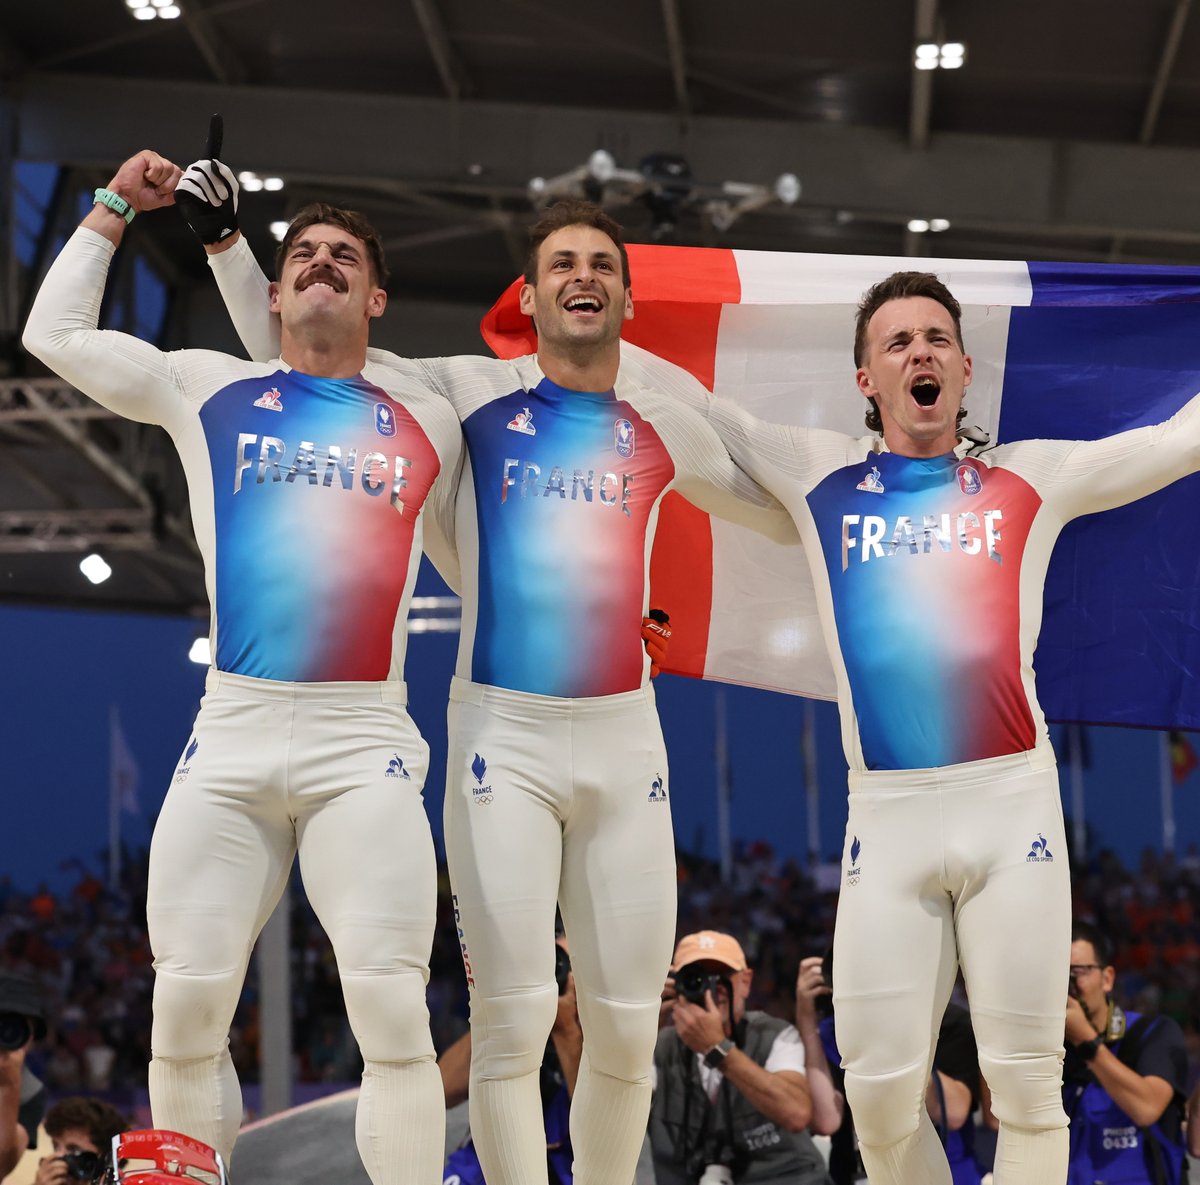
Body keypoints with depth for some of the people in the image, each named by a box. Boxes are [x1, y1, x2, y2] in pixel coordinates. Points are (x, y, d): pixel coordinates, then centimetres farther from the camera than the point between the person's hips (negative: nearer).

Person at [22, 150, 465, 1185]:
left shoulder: (428, 422, 16)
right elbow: (54, 334, 20)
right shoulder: (206, 390, 16)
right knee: (187, 1009, -3)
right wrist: (115, 210, 25)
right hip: (230, 735, 1)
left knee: (391, 1011, -13)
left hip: (366, 745, -1)